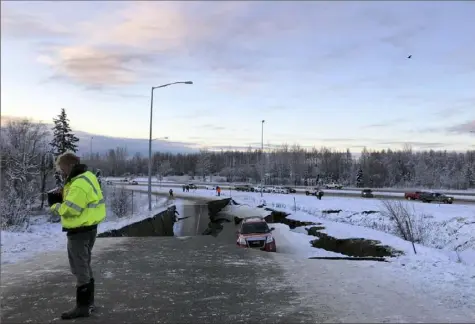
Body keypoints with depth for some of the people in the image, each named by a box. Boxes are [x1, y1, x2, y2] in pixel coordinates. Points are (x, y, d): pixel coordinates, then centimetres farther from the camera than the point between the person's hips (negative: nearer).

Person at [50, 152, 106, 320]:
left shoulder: (79, 184, -23)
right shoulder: (86, 176, 9)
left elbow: (69, 209, -27)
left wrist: (56, 207, -8)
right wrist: (63, 193, 0)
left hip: (80, 231, -10)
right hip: (87, 228, 10)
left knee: (80, 268, 0)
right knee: (85, 266, 19)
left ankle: (82, 307, 10)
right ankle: (88, 302, 29)